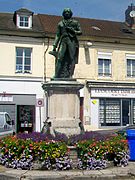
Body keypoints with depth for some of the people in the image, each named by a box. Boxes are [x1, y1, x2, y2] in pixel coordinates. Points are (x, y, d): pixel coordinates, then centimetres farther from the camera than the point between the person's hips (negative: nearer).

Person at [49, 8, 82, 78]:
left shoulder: (75, 22, 15)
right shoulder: (60, 24, 18)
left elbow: (80, 32, 10)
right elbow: (57, 35, 15)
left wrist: (73, 31, -10)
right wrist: (54, 46, 7)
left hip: (72, 41, -1)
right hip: (63, 41, 1)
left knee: (71, 59, -10)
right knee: (59, 58, -12)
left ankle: (69, 76, -12)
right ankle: (57, 76, -16)